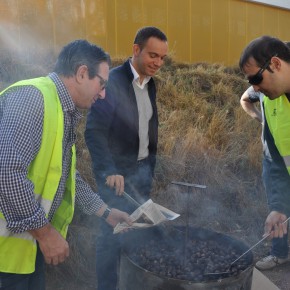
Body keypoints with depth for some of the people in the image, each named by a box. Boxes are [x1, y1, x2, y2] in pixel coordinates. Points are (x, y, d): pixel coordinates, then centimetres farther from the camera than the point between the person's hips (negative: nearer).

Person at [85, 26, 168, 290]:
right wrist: (109, 171, -29)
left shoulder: (150, 83, 8)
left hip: (144, 169, 7)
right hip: (118, 172, -7)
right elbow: (93, 131, -20)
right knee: (114, 234, 2)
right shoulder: (112, 81, -16)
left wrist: (151, 165, 15)